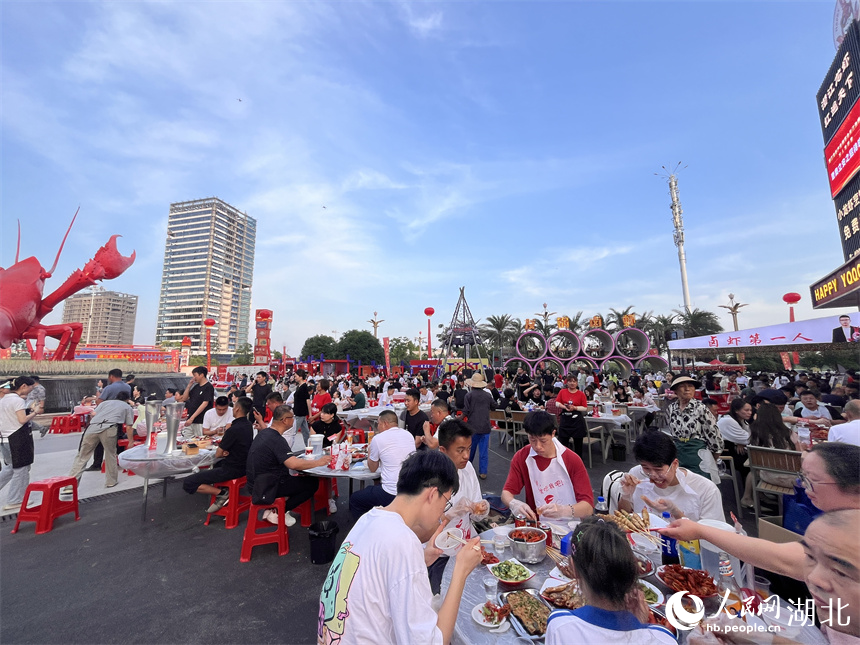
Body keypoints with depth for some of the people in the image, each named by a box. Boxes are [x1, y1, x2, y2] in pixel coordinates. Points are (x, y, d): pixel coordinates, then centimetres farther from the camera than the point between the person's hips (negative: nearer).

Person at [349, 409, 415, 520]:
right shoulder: (409, 435, 5)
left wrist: (370, 451, 18)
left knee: (354, 499, 15)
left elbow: (372, 469, 4)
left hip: (391, 495, -7)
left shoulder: (378, 439, -9)